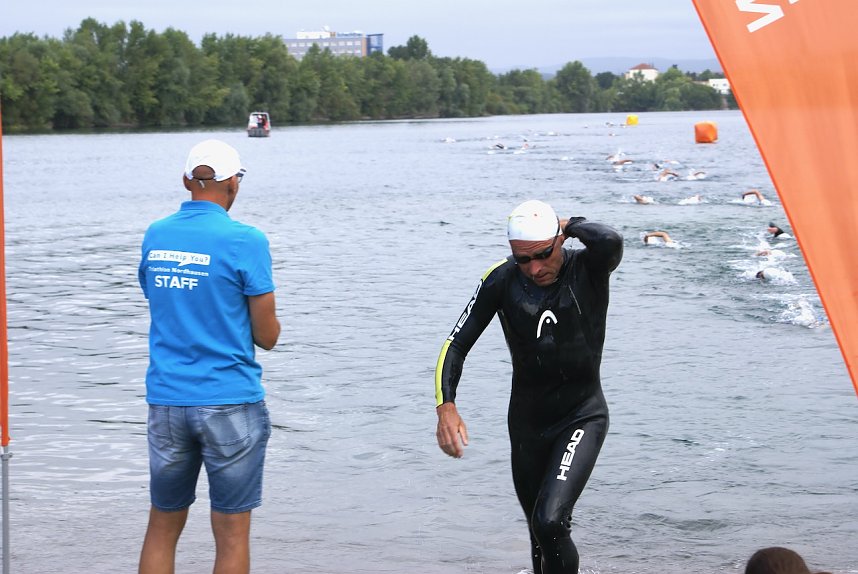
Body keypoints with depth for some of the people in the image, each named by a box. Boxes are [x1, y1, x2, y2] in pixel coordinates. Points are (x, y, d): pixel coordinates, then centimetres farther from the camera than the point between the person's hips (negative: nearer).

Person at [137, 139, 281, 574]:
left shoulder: (154, 236, 6)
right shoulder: (245, 241, -10)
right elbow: (267, 336, -7)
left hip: (166, 401, 5)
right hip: (230, 404, -5)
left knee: (162, 526, 14)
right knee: (231, 534, 3)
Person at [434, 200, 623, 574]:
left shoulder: (587, 269, -16)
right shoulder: (502, 280, -9)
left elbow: (610, 241, -40)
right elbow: (456, 344, -8)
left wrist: (572, 224, -19)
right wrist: (445, 406, -22)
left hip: (583, 417, -4)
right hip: (527, 421, 4)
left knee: (550, 521, -24)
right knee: (540, 533, 15)